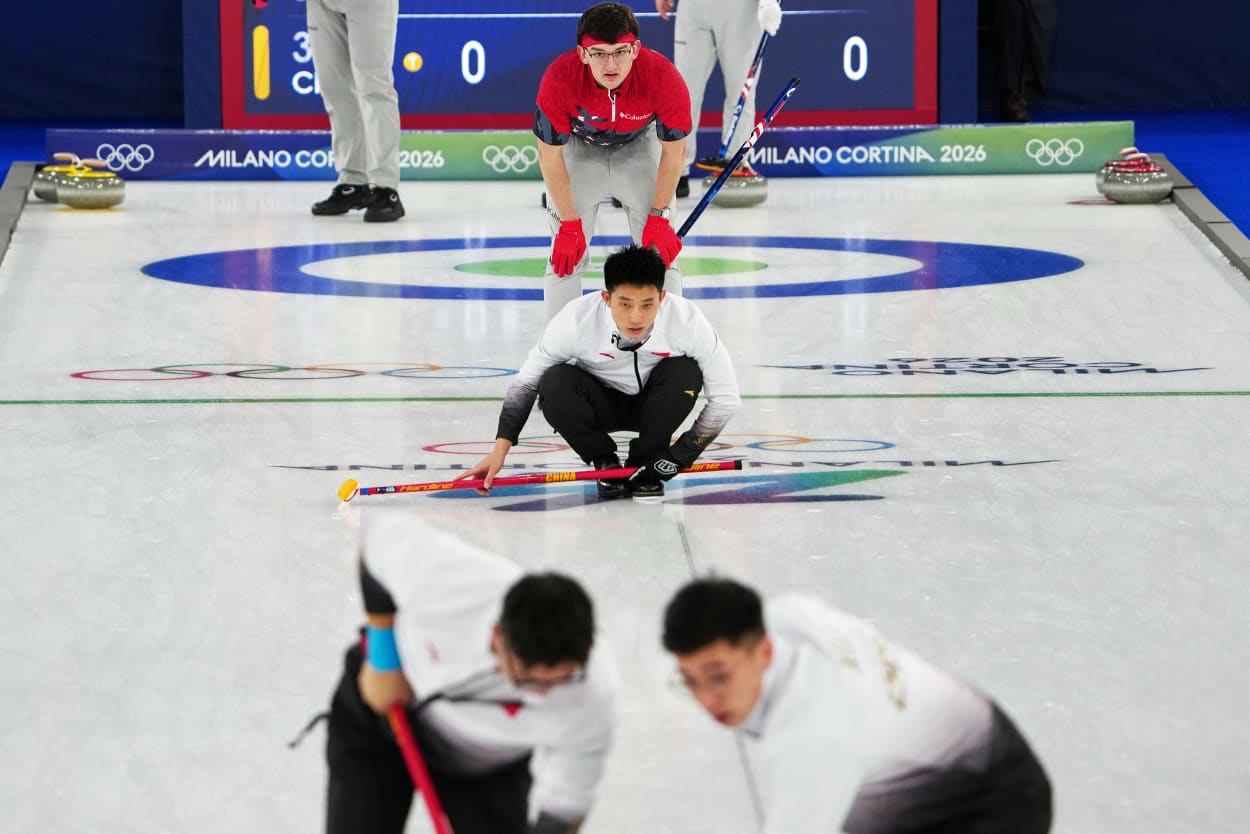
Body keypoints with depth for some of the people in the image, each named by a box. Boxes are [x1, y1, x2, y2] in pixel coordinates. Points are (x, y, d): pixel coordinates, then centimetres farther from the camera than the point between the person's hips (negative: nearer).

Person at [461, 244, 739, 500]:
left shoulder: (688, 321, -30)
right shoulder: (576, 320, -30)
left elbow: (726, 398, -19)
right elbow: (526, 382, -15)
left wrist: (680, 455, -24)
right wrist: (500, 449, -23)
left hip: (652, 405, 1)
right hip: (601, 403, 0)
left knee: (684, 372, -32)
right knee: (555, 383, -32)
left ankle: (642, 465, -8)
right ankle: (604, 462, -5)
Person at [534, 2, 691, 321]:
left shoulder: (663, 76, -36)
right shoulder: (559, 79, -37)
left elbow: (674, 151, -18)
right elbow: (550, 155, -22)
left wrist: (659, 216, -14)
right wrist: (569, 224, -18)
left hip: (640, 145, 1)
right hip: (579, 148, -1)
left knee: (660, 247, -3)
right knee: (567, 251, -8)